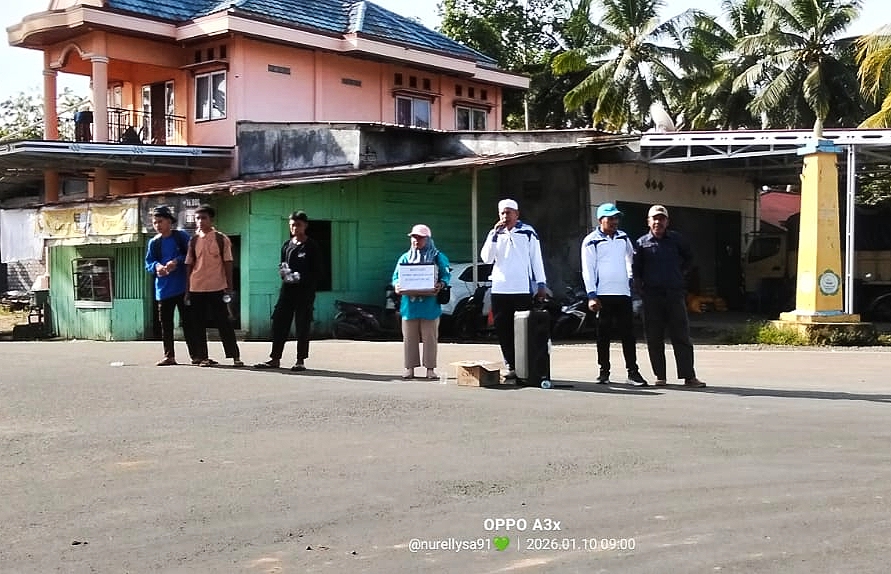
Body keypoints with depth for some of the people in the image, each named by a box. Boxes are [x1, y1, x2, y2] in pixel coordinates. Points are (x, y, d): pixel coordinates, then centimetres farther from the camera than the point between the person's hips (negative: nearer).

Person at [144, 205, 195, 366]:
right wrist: (156, 266, -14)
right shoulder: (154, 242, 9)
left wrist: (177, 261, -18)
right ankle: (169, 356, 11)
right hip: (163, 290, 4)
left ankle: (195, 354, 6)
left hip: (182, 287, -3)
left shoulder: (181, 236, 0)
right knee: (165, 323, 5)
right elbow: (148, 263, 7)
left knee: (187, 321, 1)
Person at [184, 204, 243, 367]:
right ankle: (201, 356, 12)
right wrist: (187, 289, 6)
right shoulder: (193, 240, 8)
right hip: (196, 288, 3)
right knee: (198, 323, 5)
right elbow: (189, 265, 9)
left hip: (217, 288, -3)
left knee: (223, 322, 0)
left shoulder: (221, 239, 0)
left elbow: (227, 263, 1)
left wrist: (229, 287, -3)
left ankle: (235, 355, 3)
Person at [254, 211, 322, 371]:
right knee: (279, 323, 2)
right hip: (287, 289, 5)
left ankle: (300, 361, 6)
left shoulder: (311, 246, -2)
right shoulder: (287, 245, 13)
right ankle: (275, 359, 8)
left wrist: (301, 277, -17)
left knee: (302, 325, -1)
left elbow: (317, 270, -4)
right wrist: (284, 271, -4)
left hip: (305, 290, -5)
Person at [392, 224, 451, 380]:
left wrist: (440, 285, -21)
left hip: (430, 304, -2)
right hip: (409, 304, 2)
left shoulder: (438, 257, 6)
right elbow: (396, 276, 9)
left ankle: (430, 368, 8)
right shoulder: (405, 257, 13)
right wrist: (397, 285, -13)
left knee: (430, 338, 1)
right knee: (409, 338, 4)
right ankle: (410, 368, 11)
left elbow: (446, 275, 0)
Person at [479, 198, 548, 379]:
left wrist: (541, 284, 1)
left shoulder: (528, 232, 4)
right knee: (503, 330, 3)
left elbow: (536, 259, 5)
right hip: (499, 290, 4)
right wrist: (494, 234, -8)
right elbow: (486, 258, 1)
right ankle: (510, 366, 9)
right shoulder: (495, 233, 12)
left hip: (522, 290, -3)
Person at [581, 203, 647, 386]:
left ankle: (633, 371, 1)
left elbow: (631, 259, 27)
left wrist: (631, 278, 16)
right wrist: (591, 295, -12)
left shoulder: (623, 238, 12)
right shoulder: (591, 241, -2)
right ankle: (604, 371, 9)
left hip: (623, 293, 4)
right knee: (603, 334, 1)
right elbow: (588, 270, -5)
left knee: (628, 333, 1)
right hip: (602, 295, -4)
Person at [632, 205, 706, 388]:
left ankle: (689, 376, 1)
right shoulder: (642, 243, 5)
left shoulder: (675, 239, 8)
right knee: (654, 338, 2)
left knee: (682, 336, -1)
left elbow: (689, 256, 24)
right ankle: (660, 376, 10)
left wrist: (681, 273, 15)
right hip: (651, 296, 0)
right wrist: (640, 286, -1)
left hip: (674, 295, 0)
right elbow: (635, 269, 10)